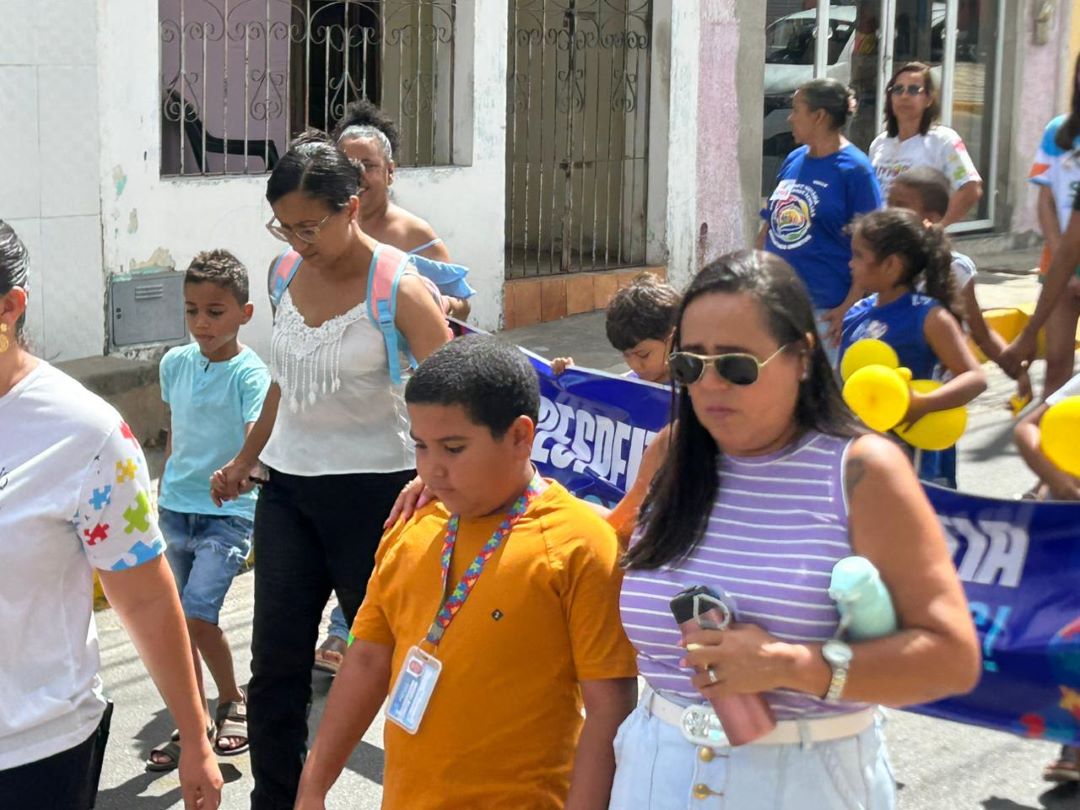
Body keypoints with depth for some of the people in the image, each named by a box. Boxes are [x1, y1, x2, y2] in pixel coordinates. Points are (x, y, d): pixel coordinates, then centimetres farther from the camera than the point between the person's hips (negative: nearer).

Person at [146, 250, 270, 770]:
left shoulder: (249, 373, -12)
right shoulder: (174, 363, 5)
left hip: (228, 514, -6)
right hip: (175, 510, 6)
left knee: (198, 616, -15)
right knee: (178, 621, 10)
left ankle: (233, 704, 10)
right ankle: (194, 722, 24)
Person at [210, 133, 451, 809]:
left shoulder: (399, 289, -12)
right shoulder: (290, 276, 6)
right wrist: (245, 461, 24)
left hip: (369, 490, -5)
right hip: (287, 488, 6)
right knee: (276, 665, 6)